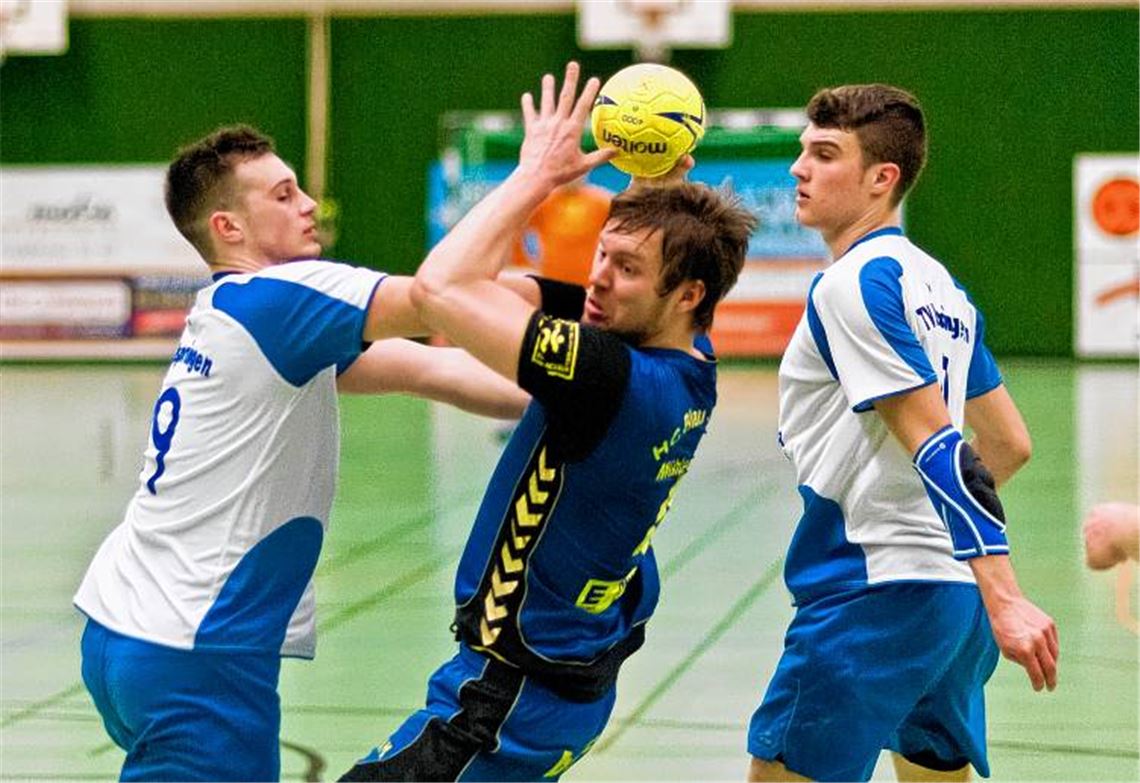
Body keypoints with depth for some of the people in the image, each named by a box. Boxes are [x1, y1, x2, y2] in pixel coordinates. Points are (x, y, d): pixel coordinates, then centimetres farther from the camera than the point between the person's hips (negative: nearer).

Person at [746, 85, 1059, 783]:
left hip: (875, 590, -9)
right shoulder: (940, 287, 15)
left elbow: (936, 444, -20)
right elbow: (1011, 444, 20)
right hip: (954, 595, 9)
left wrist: (1003, 596, -25)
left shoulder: (854, 283, -12)